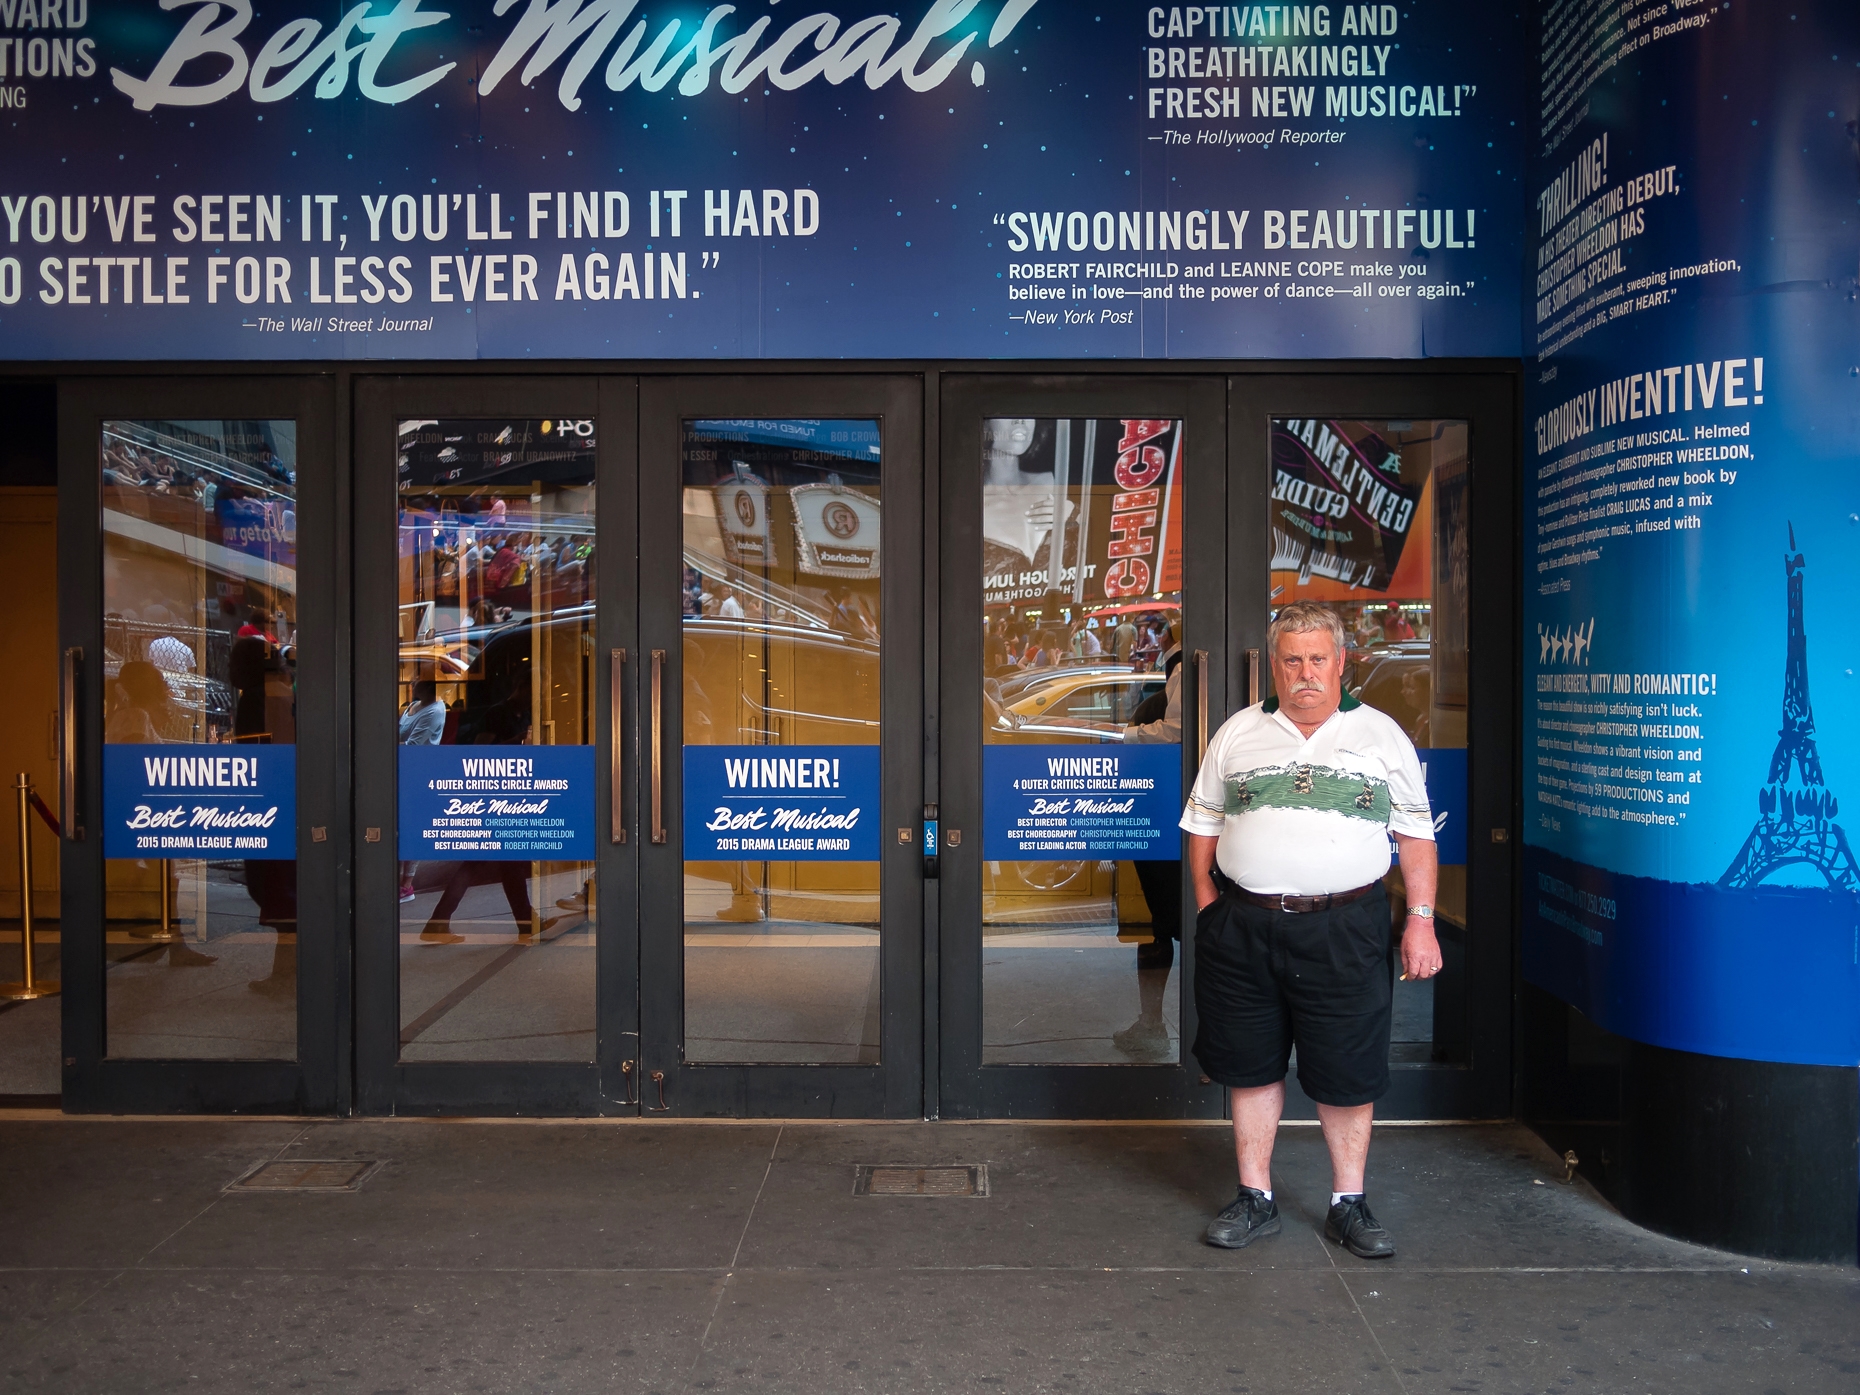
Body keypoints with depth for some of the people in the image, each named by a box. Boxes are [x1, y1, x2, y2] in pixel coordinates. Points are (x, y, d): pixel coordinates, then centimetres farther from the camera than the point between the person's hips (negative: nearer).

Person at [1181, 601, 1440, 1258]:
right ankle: (1255, 1199, 23)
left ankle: (1349, 1205, 21)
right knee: (1251, 1066, 10)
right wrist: (1208, 906, 5)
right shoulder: (1237, 734, 10)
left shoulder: (1381, 735, 6)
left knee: (1348, 1073, 5)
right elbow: (1202, 826, 14)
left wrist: (1421, 920, -1)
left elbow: (1416, 835, 6)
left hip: (1344, 928, -2)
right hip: (1244, 927, 2)